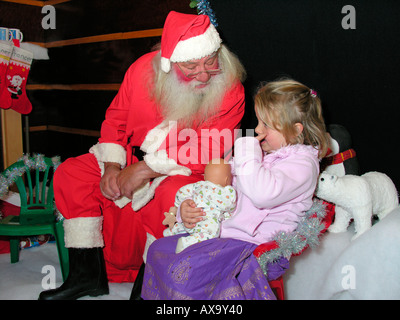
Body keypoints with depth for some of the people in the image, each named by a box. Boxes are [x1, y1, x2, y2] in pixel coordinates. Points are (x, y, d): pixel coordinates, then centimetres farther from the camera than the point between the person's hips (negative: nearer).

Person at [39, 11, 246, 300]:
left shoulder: (230, 89, -18)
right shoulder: (144, 69, -7)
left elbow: (206, 152, -23)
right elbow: (115, 119, 3)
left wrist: (145, 169, -24)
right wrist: (112, 167, -11)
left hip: (187, 172, -4)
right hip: (132, 161, 5)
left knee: (176, 193, -38)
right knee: (70, 174, -6)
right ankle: (87, 274, 2)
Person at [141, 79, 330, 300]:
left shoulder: (302, 163, -11)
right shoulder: (259, 152, 16)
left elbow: (263, 194, -31)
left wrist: (246, 153, -20)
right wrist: (188, 207, 4)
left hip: (259, 246, -9)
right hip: (224, 233, 10)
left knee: (185, 268, -27)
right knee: (159, 248, 3)